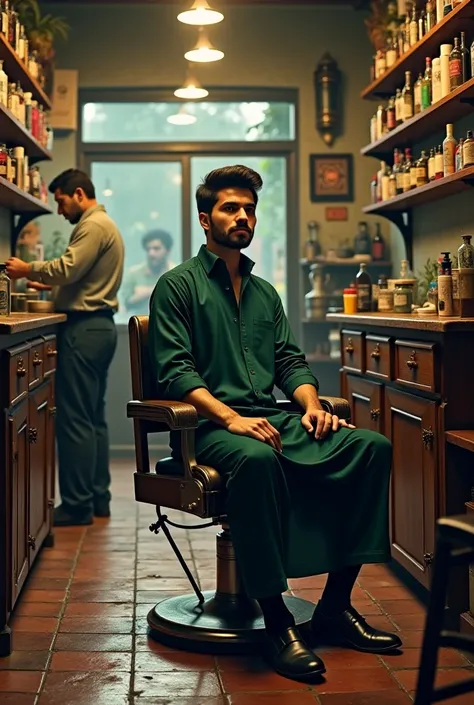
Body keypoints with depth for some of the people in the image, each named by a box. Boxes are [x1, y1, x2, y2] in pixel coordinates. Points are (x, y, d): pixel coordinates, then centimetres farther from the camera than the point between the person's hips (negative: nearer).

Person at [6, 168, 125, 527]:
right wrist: (50, 284, 14)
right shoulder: (103, 224, 22)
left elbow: (68, 268, -21)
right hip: (98, 325, 11)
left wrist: (29, 269, -7)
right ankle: (98, 497, 16)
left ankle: (77, 505, -5)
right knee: (94, 417, 12)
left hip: (85, 328, -11)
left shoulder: (94, 225, -11)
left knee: (74, 418, -8)